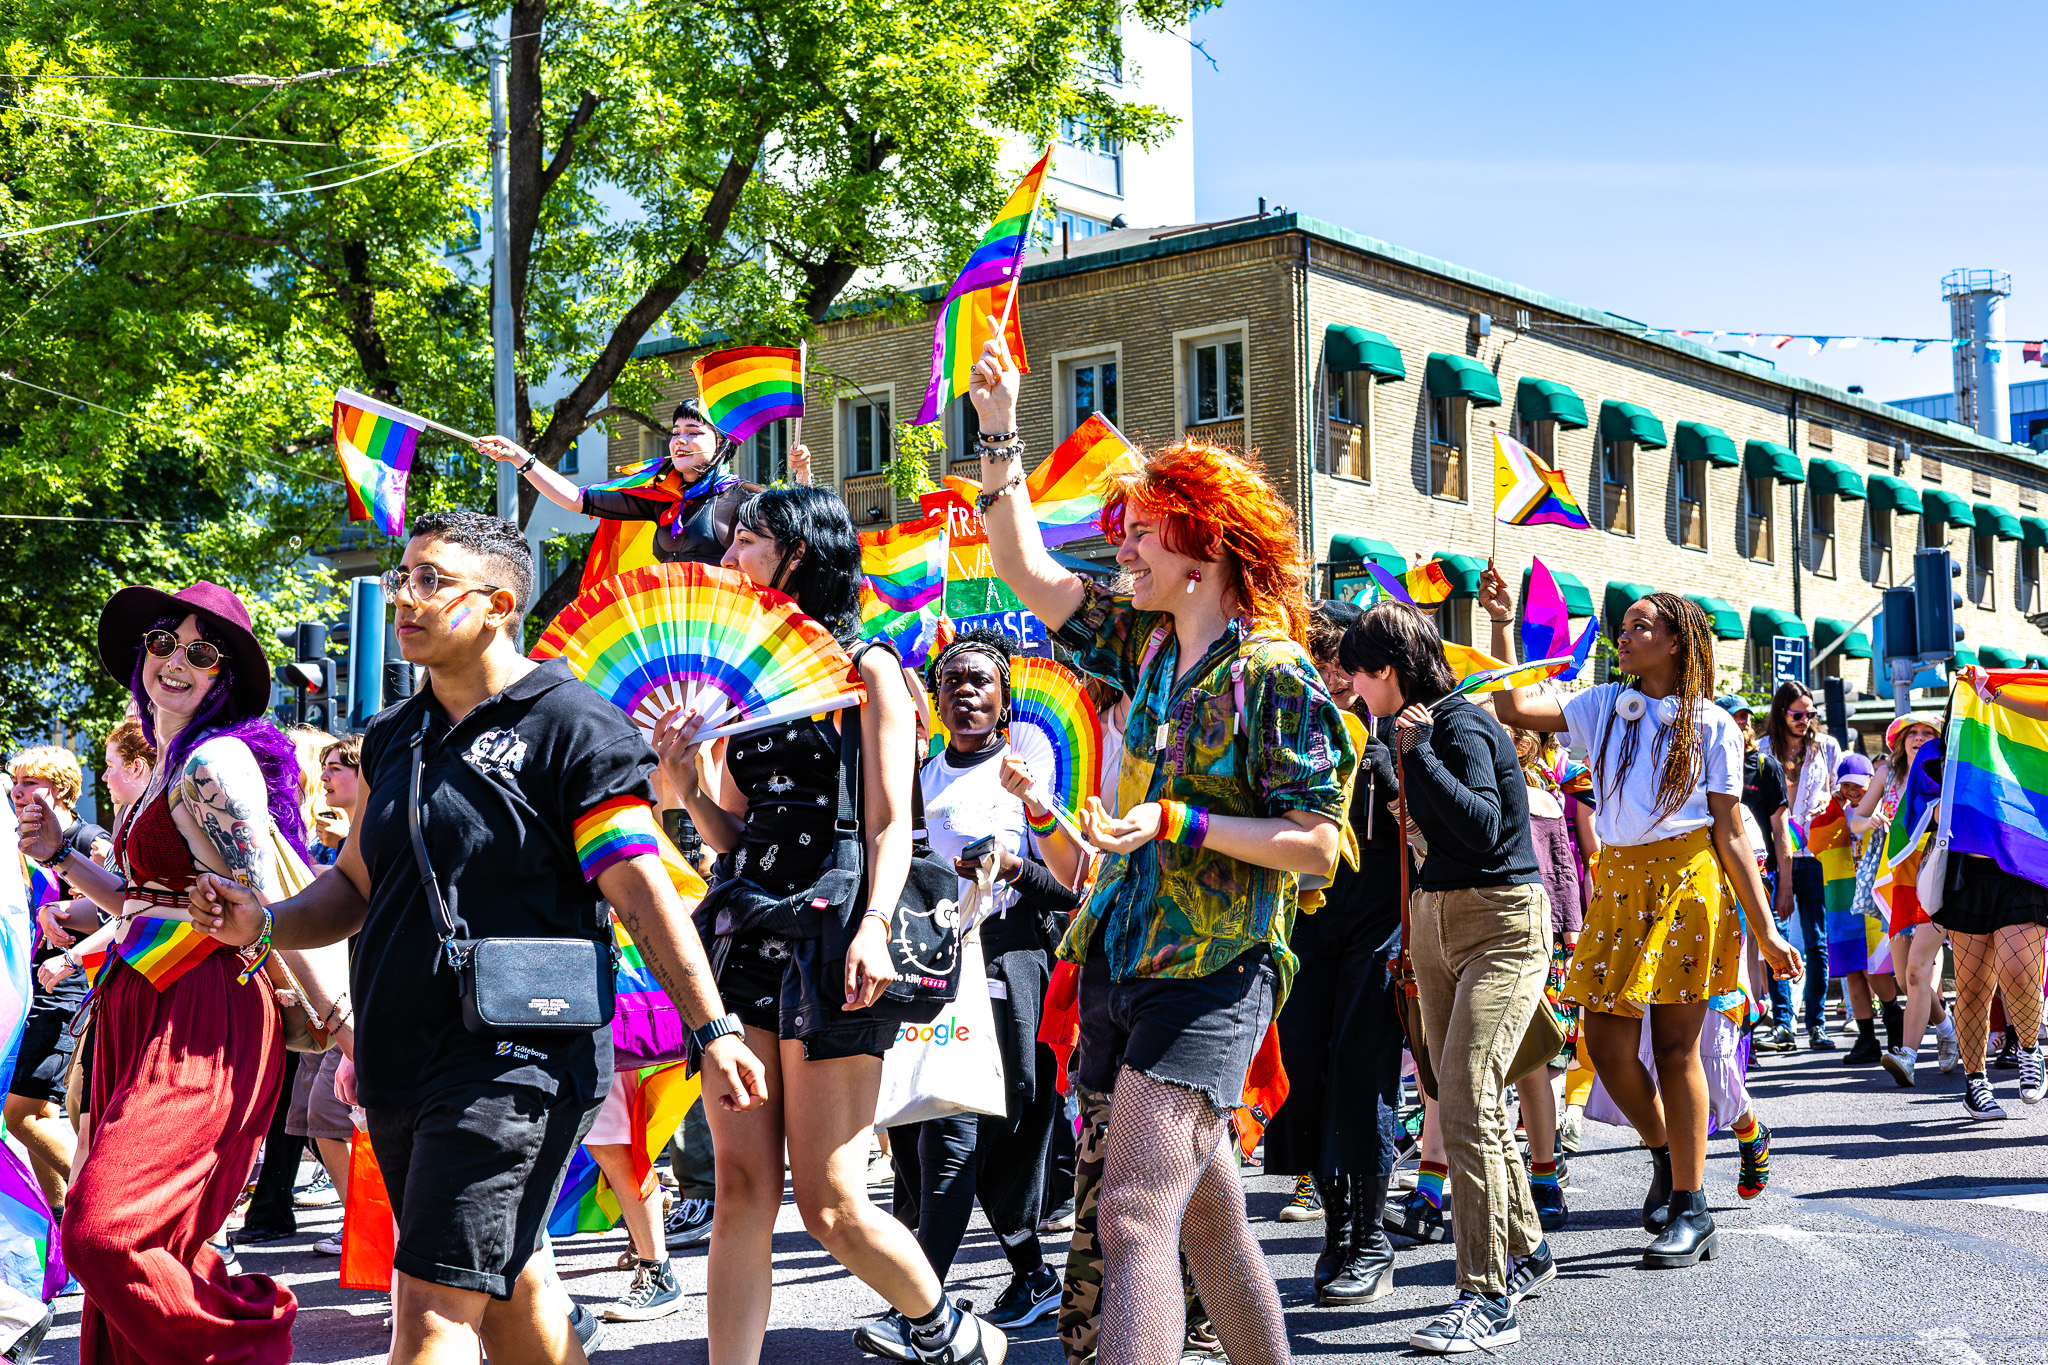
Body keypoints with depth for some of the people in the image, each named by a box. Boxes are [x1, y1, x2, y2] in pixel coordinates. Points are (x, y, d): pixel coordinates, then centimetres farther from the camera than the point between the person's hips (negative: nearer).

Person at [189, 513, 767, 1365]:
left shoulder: (569, 727, -8)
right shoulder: (392, 737, 14)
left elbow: (643, 892, -11)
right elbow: (358, 883, 21)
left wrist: (712, 1031, -16)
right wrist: (267, 923, 2)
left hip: (514, 1061, -8)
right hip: (401, 1063, 8)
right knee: (504, 1288, 17)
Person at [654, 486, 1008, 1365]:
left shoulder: (866, 670, 2)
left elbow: (891, 823, -6)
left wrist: (873, 925, -22)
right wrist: (686, 786, 1)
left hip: (828, 941, -6)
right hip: (745, 934, 6)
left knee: (828, 1201, -3)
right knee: (742, 1188, 0)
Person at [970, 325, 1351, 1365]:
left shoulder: (1276, 675, -9)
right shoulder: (1147, 645, 12)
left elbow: (1317, 845, -12)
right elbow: (1026, 570, 17)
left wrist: (1176, 823, -20)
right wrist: (999, 433, 11)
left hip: (1213, 971, -7)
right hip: (1125, 959, 8)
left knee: (1134, 1214, -19)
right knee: (1207, 1214, 15)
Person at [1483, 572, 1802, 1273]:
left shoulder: (1710, 724, 2)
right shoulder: (1603, 707, 13)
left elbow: (1731, 833, 0)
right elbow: (1515, 708, 2)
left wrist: (1766, 932, -3)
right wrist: (1504, 624, -1)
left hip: (1686, 881, -4)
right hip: (1620, 881, 4)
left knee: (1675, 1047, -2)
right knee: (1606, 1040, -1)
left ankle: (1691, 1209, 8)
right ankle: (1665, 1156, 26)